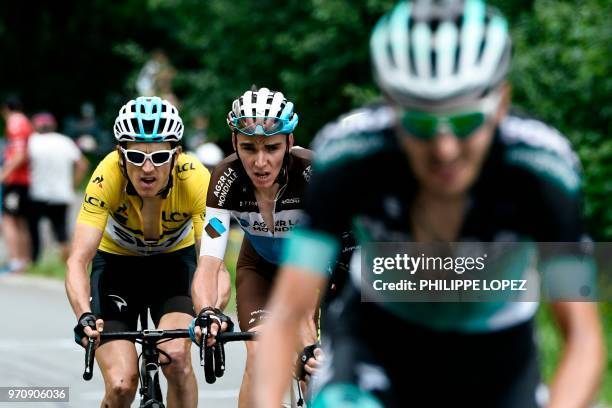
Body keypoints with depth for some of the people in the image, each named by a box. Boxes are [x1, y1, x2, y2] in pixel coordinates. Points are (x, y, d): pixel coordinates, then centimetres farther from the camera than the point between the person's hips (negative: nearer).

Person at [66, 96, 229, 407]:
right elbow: (78, 261, -36)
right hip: (116, 262, 0)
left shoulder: (196, 180, -31)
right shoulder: (108, 176, -32)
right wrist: (85, 317, -54)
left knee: (175, 356, -26)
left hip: (175, 259, 0)